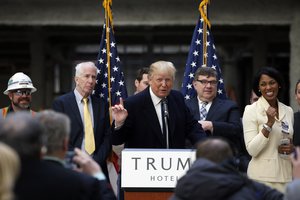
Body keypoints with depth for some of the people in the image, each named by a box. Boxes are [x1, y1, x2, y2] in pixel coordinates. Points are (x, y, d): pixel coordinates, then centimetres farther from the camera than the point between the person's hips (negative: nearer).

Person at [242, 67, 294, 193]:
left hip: (286, 174, 4)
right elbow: (252, 150, -12)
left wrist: (292, 148, -2)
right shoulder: (251, 110, -5)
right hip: (262, 176, -4)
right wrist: (269, 123, -20)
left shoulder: (288, 111, 9)